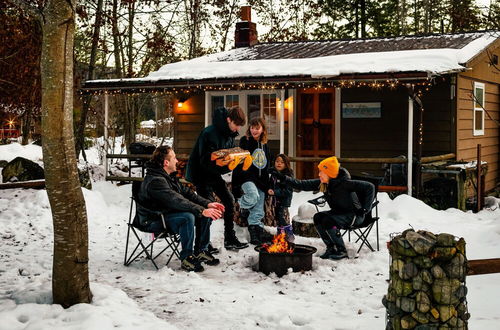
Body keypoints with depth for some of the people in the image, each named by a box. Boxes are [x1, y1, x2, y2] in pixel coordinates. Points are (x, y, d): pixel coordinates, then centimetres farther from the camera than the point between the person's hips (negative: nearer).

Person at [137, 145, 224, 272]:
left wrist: (207, 204, -3)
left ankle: (203, 251, 4)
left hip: (167, 212, 10)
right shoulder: (155, 181, -24)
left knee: (206, 212, -3)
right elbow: (176, 201, -32)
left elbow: (186, 192, 10)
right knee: (187, 217, -34)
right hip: (154, 220, -10)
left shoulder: (170, 176, 9)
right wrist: (202, 211, -35)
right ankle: (186, 258, -21)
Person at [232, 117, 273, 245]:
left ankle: (256, 233, 12)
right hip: (247, 178, -6)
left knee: (258, 212, 4)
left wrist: (267, 185, 18)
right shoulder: (245, 141, -2)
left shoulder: (265, 145, 16)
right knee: (254, 196, -33)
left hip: (261, 181, 6)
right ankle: (243, 204, -1)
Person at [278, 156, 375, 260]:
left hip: (355, 215, -7)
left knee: (328, 221, -27)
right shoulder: (322, 183, -5)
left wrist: (365, 209, -22)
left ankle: (341, 251, -10)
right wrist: (285, 178, -15)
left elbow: (369, 187, -25)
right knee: (318, 217, -13)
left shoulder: (344, 183, -26)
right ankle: (331, 248, -1)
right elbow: (304, 185, -6)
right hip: (339, 212, 7)